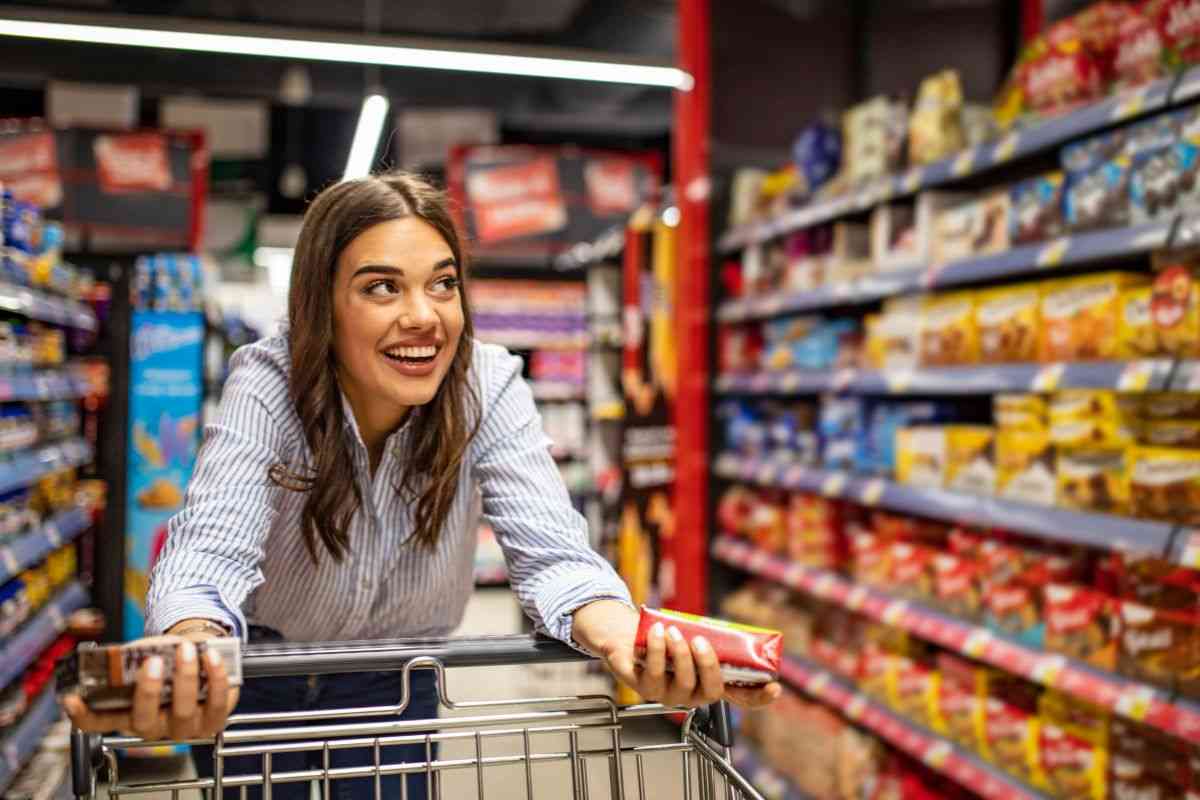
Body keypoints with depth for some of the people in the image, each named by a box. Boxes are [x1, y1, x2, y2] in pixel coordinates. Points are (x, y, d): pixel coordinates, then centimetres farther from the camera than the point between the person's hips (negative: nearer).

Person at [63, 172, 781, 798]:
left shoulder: (491, 387, -23)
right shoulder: (268, 386, -26)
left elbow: (552, 554, -30)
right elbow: (212, 551, -38)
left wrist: (624, 639, -53)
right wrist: (190, 653, -62)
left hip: (392, 682, 1)